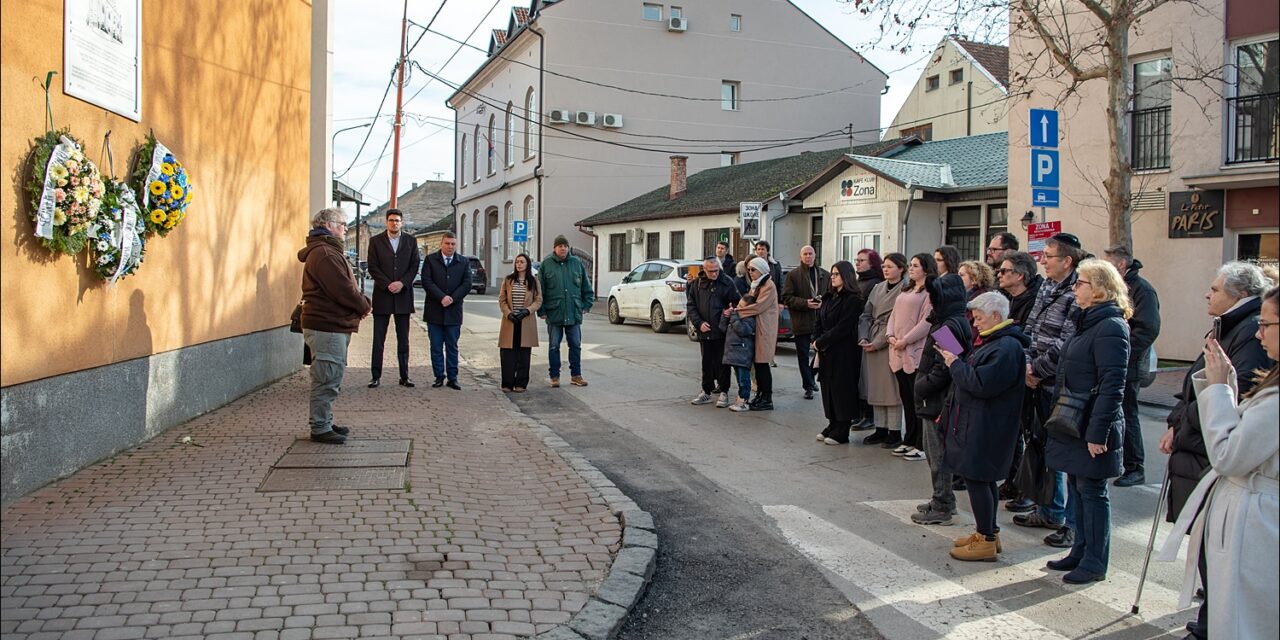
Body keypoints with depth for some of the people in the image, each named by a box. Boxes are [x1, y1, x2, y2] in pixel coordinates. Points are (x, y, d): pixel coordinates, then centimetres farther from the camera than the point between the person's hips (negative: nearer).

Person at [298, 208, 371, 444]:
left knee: (331, 378, 17)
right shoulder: (324, 253, -16)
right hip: (327, 326, -11)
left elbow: (343, 287, 20)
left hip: (334, 325, 11)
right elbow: (342, 290, -22)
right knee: (327, 379, -6)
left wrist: (362, 302, 3)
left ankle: (324, 423, 26)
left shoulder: (328, 251, 21)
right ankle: (320, 428, 1)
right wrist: (364, 306, -7)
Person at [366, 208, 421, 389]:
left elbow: (415, 266, 4)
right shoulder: (375, 241, 4)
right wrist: (388, 285, -12)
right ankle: (376, 377, 5)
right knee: (378, 339, 0)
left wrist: (402, 283, -10)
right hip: (382, 295, -1)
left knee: (403, 339, 5)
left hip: (403, 295, 2)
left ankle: (404, 376, 11)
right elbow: (373, 267, -2)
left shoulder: (411, 242, 9)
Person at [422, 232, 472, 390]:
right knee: (436, 347, 4)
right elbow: (426, 281, -6)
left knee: (452, 347, 5)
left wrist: (452, 299, -12)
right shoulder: (430, 259, 4)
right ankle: (439, 377, 12)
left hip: (454, 311, 1)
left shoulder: (463, 262, 8)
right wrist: (441, 297, -16)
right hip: (434, 310, -1)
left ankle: (453, 378, 9)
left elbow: (467, 284, 0)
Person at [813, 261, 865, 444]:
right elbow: (819, 322, 12)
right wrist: (817, 340, -5)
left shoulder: (853, 300, -11)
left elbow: (842, 328, -17)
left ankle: (841, 432, 4)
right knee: (828, 388, 9)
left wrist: (821, 342, -14)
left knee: (841, 389, -3)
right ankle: (833, 426, 20)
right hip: (826, 352, 8)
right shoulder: (829, 297, 14)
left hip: (844, 353, -8)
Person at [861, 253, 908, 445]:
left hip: (890, 344, -7)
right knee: (875, 387, 10)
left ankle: (894, 431, 5)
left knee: (892, 388, -3)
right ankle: (880, 429, 17)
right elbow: (866, 314, 13)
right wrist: (863, 337, -1)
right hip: (871, 343, 7)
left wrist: (879, 342, -15)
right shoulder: (877, 288, 13)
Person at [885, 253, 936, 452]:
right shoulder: (906, 291, 19)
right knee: (906, 398, 13)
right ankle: (909, 440, 22)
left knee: (918, 400, -3)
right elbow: (894, 315, 18)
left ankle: (921, 445, 3)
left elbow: (926, 322, -16)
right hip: (899, 352, 8)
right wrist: (891, 336, 1)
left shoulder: (930, 292, -8)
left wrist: (905, 340, -16)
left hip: (916, 352, -8)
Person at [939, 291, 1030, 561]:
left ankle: (987, 541, 4)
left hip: (986, 427, -10)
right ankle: (988, 533, 27)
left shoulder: (1006, 347, -19)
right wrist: (955, 361, 4)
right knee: (983, 479, 17)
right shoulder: (992, 341, 15)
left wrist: (955, 364, -15)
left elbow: (981, 384, -25)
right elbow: (973, 375, 20)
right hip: (976, 422, 10)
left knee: (976, 479, -4)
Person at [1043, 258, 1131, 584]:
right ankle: (1081, 551, 27)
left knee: (1092, 491, 1)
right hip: (1073, 423, 9)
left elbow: (1112, 386, -22)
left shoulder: (1110, 327, -17)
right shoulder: (1088, 322, 14)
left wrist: (1098, 432, -23)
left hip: (1092, 427, -9)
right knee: (1077, 488, 15)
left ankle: (1095, 563, 12)